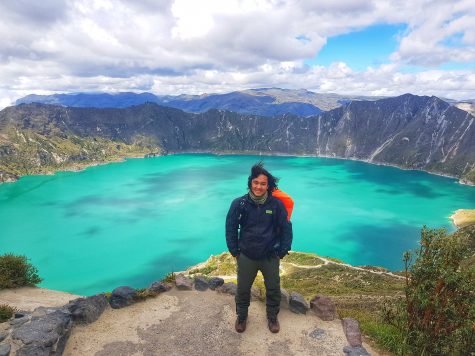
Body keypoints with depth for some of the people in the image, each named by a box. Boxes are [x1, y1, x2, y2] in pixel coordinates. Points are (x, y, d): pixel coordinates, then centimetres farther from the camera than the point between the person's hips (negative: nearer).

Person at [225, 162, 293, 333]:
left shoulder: (276, 204, -12)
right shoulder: (239, 203, -13)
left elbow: (286, 229, -2)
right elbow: (231, 228, -2)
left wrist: (282, 252, -1)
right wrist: (235, 251, -1)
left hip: (270, 256, 0)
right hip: (246, 256, 0)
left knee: (273, 289, 16)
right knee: (243, 289, 16)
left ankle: (272, 316, 43)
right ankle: (241, 316, 43)